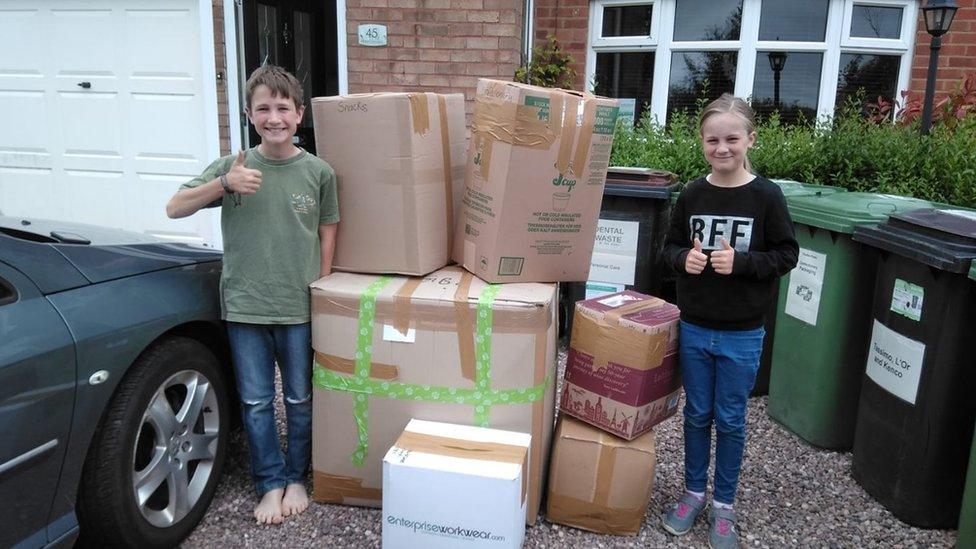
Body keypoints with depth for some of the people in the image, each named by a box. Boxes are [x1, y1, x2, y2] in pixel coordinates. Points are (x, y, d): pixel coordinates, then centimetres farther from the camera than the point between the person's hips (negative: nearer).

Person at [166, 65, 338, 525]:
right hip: (244, 307, 1)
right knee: (255, 402, 9)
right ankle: (270, 483, 27)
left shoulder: (318, 172, -2)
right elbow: (175, 209, -2)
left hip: (299, 309, 0)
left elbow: (327, 236, 4)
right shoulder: (233, 166, 0)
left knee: (300, 400, 12)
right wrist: (224, 184, -18)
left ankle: (296, 478, 32)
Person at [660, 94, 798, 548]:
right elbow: (670, 246, 8)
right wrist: (684, 258, -13)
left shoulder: (766, 196, -9)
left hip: (742, 334, -2)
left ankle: (723, 503, 28)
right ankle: (693, 491, 33)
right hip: (694, 327, 2)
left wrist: (740, 262, -20)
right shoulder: (692, 195, -2)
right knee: (697, 415, 15)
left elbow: (787, 255, -5)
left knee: (730, 420, 10)